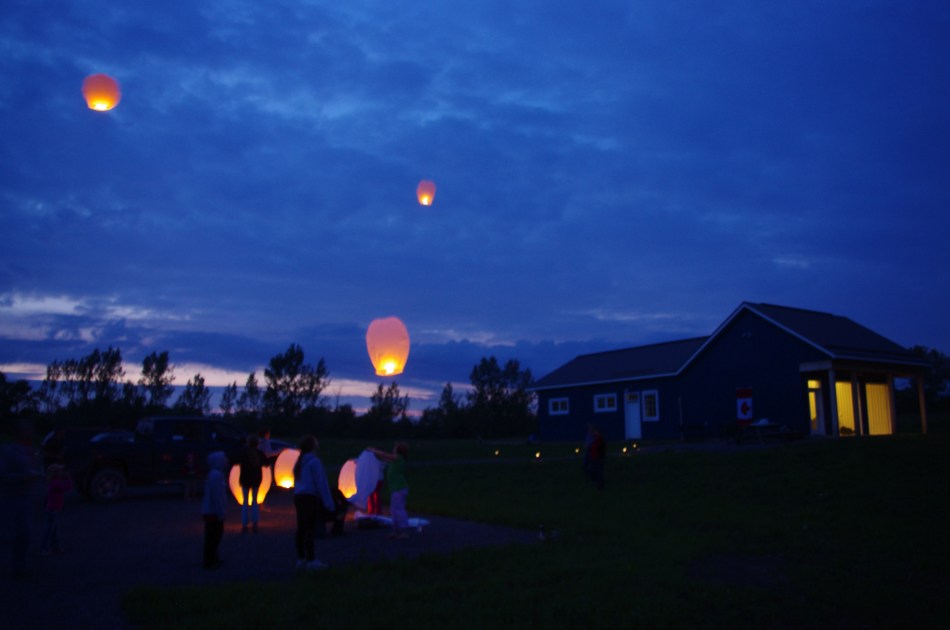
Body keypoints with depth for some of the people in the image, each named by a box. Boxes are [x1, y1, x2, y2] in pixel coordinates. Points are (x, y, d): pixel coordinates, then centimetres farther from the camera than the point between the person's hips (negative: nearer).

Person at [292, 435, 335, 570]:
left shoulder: (299, 462, 14)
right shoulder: (314, 461, -11)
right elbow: (321, 483, -13)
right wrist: (328, 502, -11)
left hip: (298, 497, 8)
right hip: (310, 497, -8)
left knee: (301, 528, 11)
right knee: (310, 528, -5)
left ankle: (301, 559, 15)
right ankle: (311, 559, -3)